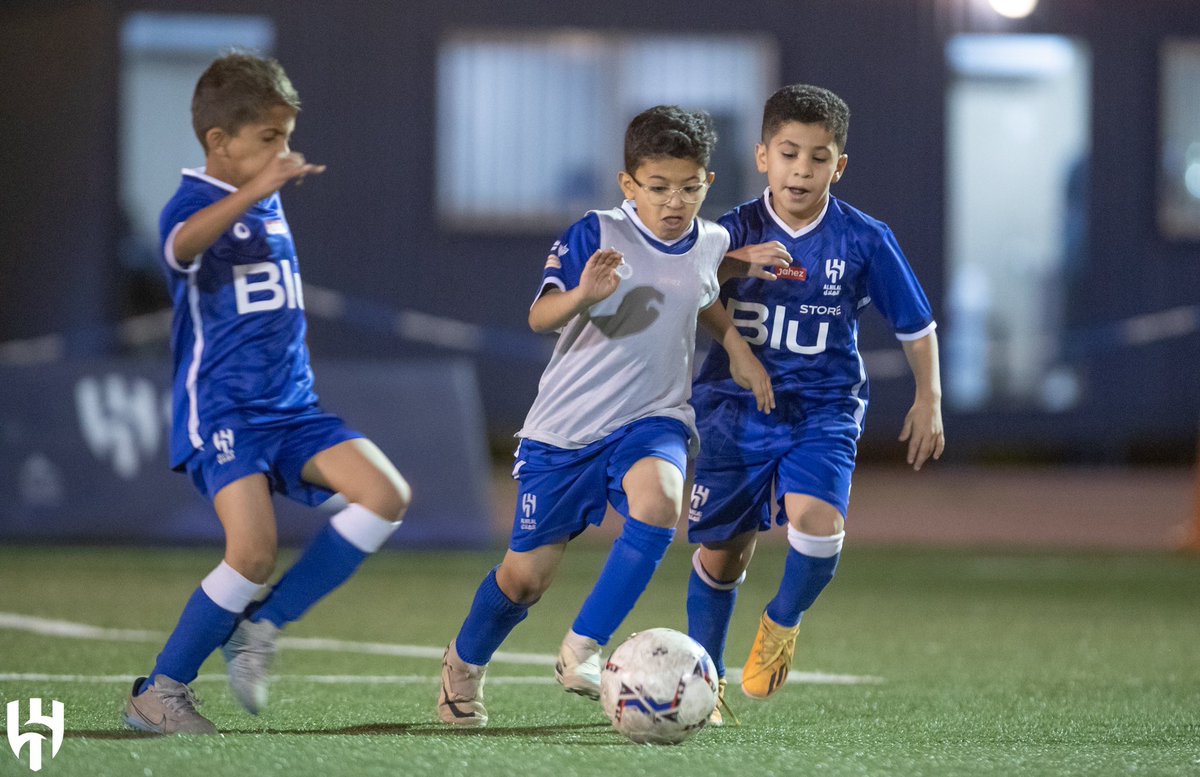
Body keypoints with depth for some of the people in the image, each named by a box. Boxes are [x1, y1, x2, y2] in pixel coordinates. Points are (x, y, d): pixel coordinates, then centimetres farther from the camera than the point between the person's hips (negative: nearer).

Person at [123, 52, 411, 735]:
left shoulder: (272, 206, 16)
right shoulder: (196, 203, -9)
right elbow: (182, 244, -37)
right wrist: (257, 189, -49)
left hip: (291, 407, 8)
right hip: (221, 410, -8)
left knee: (386, 496, -12)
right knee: (256, 551, -24)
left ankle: (262, 628, -2)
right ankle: (159, 692, -6)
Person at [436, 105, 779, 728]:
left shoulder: (712, 243, 2)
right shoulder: (595, 234, -12)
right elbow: (539, 318, -21)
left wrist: (737, 346, 11)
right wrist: (583, 293, -40)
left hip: (653, 419, 2)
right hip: (564, 426, -2)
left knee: (659, 497, -33)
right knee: (527, 573, 4)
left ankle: (582, 650, -24)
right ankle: (464, 664, 36)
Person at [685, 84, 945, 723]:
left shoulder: (864, 239, -5)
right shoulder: (735, 232, -4)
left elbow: (915, 323, 6)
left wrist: (928, 400, 3)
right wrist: (739, 262, -30)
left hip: (823, 410, -1)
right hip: (736, 404, 1)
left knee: (817, 520, -26)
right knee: (720, 552, 6)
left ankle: (782, 622, 5)